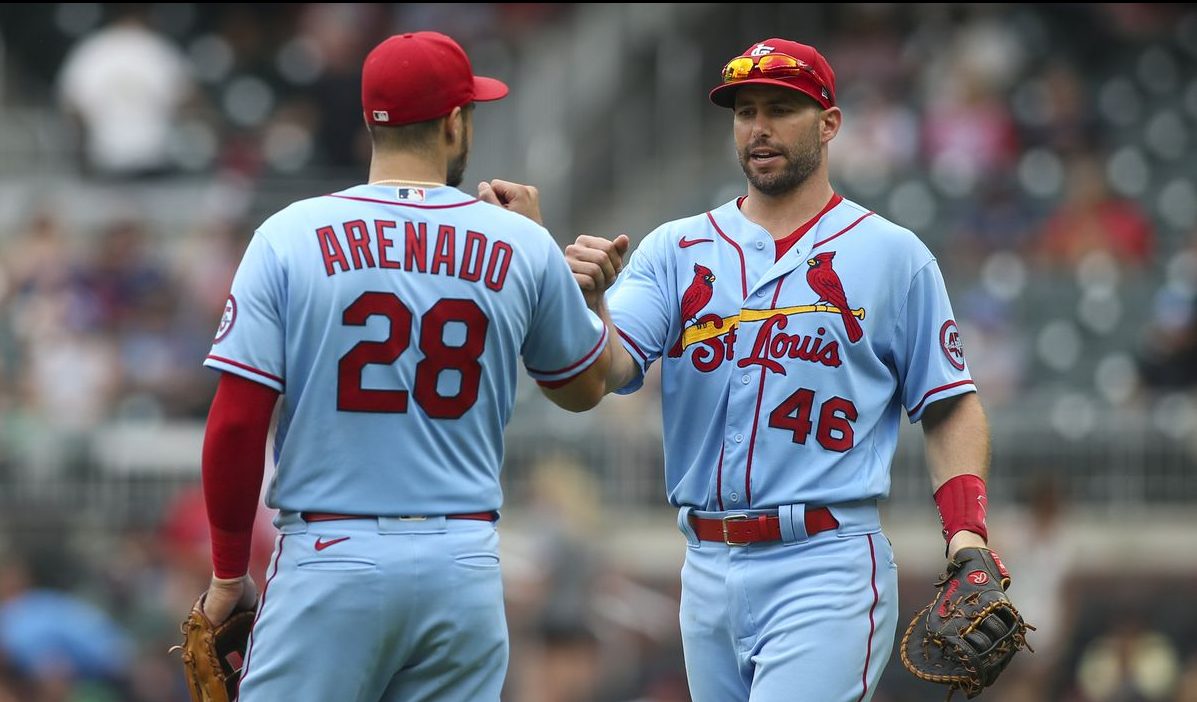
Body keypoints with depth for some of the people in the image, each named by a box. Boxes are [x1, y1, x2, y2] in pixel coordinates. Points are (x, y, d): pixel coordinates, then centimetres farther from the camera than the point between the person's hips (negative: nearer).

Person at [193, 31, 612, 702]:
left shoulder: (290, 237, -2)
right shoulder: (520, 246, 3)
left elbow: (236, 424, -5)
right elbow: (585, 386, 20)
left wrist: (229, 572, 7)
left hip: (328, 559, -2)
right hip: (465, 564, 2)